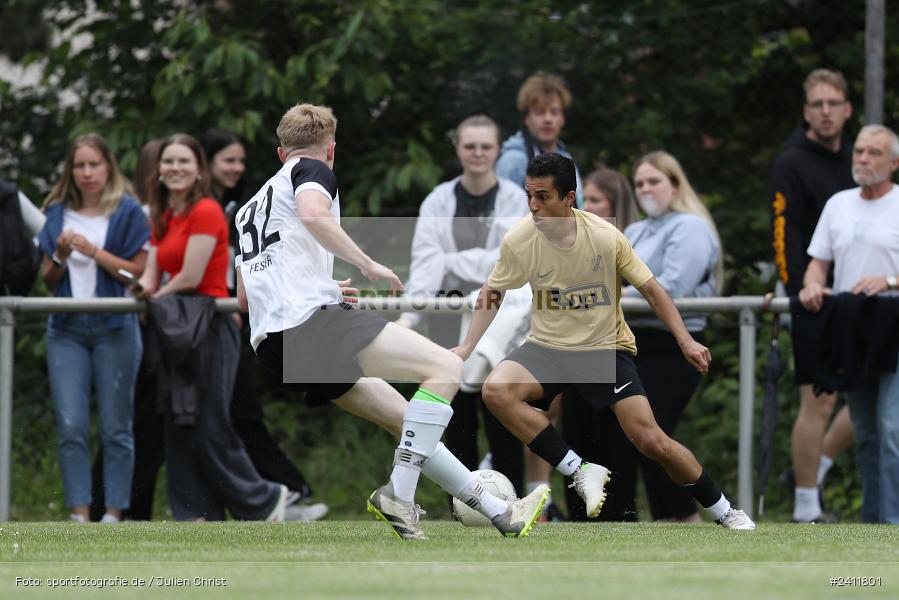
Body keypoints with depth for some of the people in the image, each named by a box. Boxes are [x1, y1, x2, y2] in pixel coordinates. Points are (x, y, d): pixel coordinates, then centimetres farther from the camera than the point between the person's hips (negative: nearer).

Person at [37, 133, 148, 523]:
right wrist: (61, 255, -6)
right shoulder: (58, 214, 12)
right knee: (71, 427, -5)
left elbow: (138, 272, -4)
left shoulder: (127, 212, 1)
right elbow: (48, 279, 14)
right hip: (67, 329, 3)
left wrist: (94, 252, -12)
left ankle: (114, 513, 1)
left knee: (115, 427, -1)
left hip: (114, 328, -3)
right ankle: (79, 513, -4)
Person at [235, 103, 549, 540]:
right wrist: (368, 265, -11)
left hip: (272, 348, 9)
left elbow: (243, 295, 33)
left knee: (410, 421, 15)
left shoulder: (252, 205, 29)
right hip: (309, 319, -9)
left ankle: (498, 512, 14)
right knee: (446, 369, -11)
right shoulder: (312, 169, 6)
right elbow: (313, 213, -19)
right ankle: (399, 494, -19)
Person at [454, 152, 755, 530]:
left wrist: (685, 342, -11)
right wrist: (466, 348, -1)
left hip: (606, 349, -2)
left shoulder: (605, 237, -16)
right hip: (547, 348, 2)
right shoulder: (519, 240, -12)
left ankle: (724, 512, 10)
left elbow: (651, 289, -4)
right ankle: (581, 472, -21)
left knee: (652, 442, -13)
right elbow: (492, 293, 7)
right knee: (495, 390, -29)